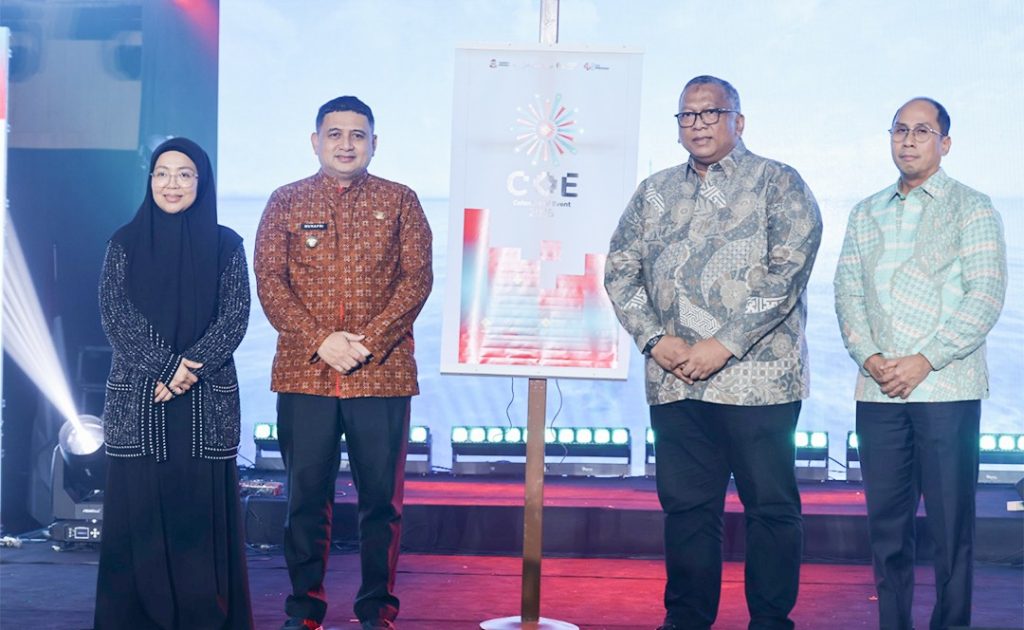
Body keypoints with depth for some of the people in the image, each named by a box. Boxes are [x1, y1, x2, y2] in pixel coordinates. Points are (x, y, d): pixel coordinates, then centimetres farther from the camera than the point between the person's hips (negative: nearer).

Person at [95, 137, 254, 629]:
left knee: (204, 509, -1)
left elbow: (236, 316, -2)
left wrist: (192, 367, -14)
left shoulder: (225, 245, 6)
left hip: (208, 398, 0)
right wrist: (165, 366, -13)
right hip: (137, 396, 0)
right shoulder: (126, 242, 7)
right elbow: (115, 315, -3)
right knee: (138, 508, 0)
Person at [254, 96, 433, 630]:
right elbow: (270, 281, 2)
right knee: (306, 494, 3)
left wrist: (368, 342, -12)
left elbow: (417, 278, 1)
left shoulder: (400, 202, 9)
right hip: (304, 373, 1)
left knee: (381, 495, 2)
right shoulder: (286, 202, 10)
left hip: (382, 374, 0)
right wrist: (320, 341, -11)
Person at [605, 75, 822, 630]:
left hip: (756, 376, -4)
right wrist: (654, 340, -4)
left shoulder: (777, 184, 2)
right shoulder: (655, 192, 16)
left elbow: (786, 271, -9)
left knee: (770, 505, 0)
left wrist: (723, 345, -14)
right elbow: (620, 269, 12)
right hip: (674, 378, 4)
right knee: (685, 503, 8)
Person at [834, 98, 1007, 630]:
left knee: (950, 523, -2)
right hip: (877, 389, 4)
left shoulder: (972, 208, 3)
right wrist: (870, 357, -7)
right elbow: (847, 291, 10)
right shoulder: (865, 214, 16)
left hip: (947, 388, -4)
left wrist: (925, 361, -13)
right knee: (886, 520, 6)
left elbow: (986, 296, -6)